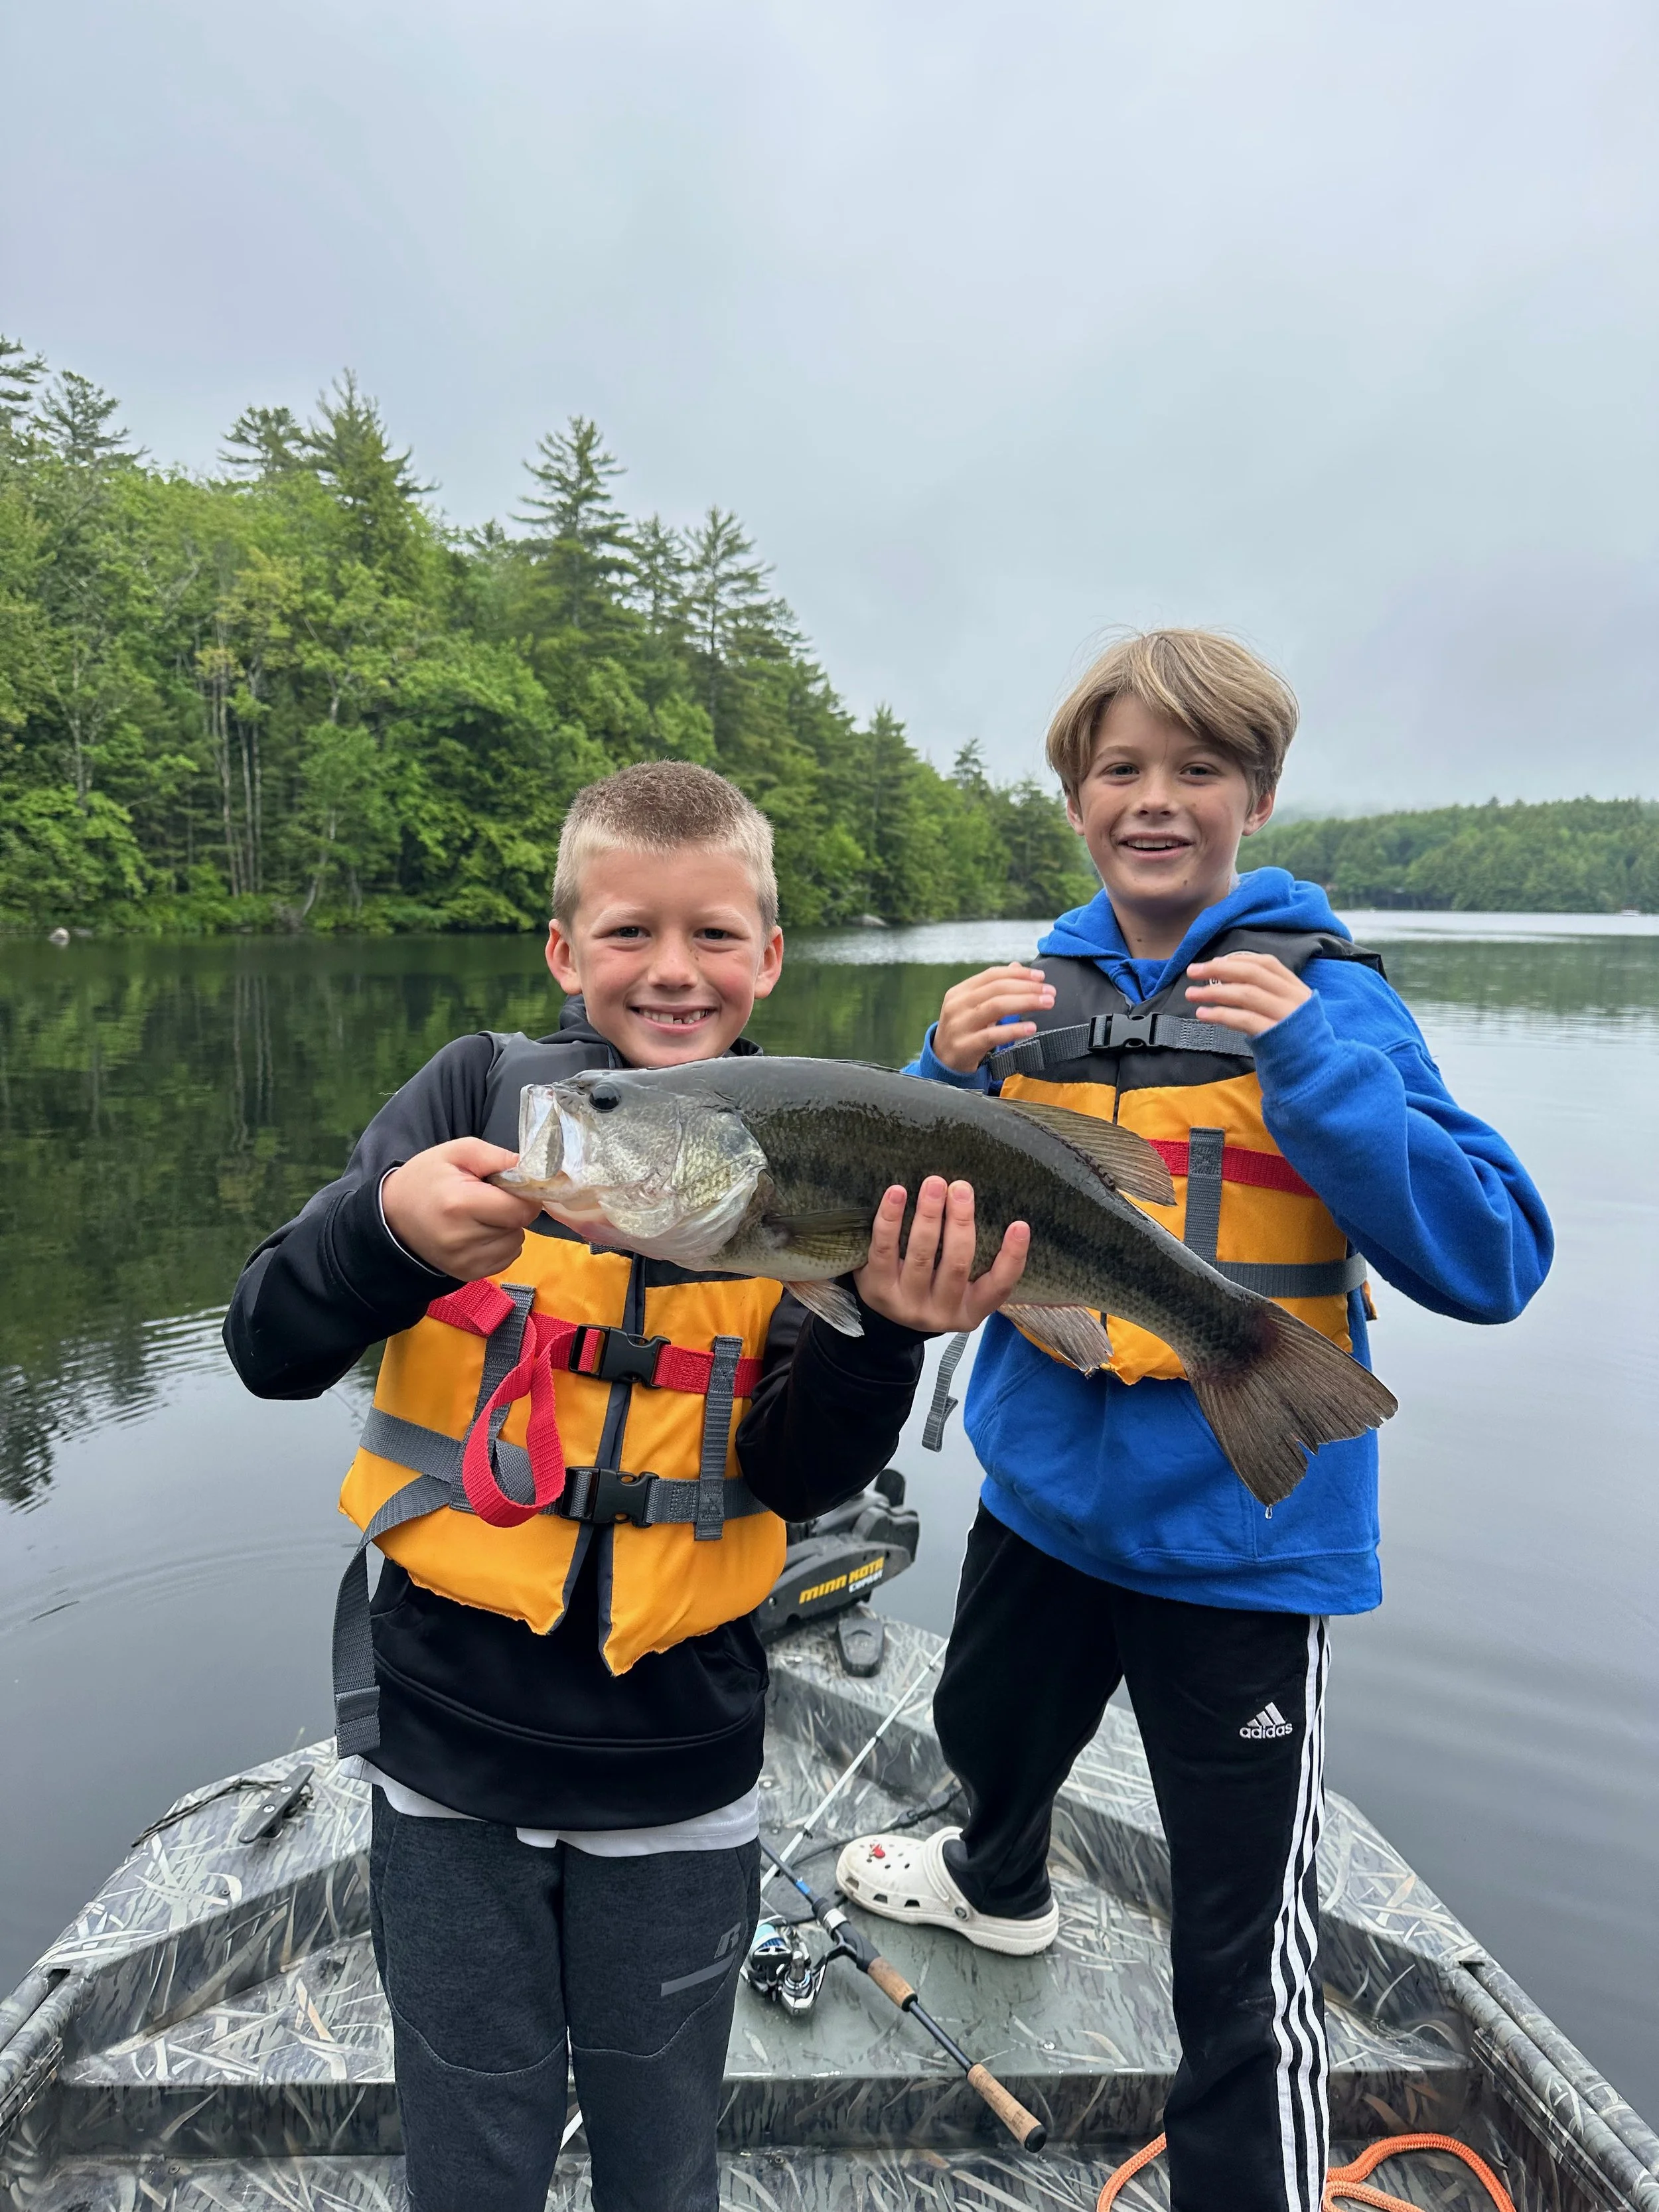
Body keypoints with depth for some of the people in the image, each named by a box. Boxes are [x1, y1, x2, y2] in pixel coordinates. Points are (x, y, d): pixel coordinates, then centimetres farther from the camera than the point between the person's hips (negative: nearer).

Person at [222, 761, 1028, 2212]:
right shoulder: (480, 1097, -7)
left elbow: (795, 1477, -9)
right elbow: (270, 1352, -12)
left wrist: (884, 1332, -28)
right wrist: (388, 1230, -32)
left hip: (678, 1756, 1)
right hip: (454, 1739, 0)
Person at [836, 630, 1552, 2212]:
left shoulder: (1323, 993, -10)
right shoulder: (1036, 993, 1)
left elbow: (1491, 1261, -16)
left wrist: (1312, 1064, -27)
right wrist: (949, 1078, -14)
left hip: (1243, 1533, -5)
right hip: (1041, 1489, 6)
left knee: (1243, 1970, 2)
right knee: (988, 1731, 31)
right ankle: (1001, 1886, 64)